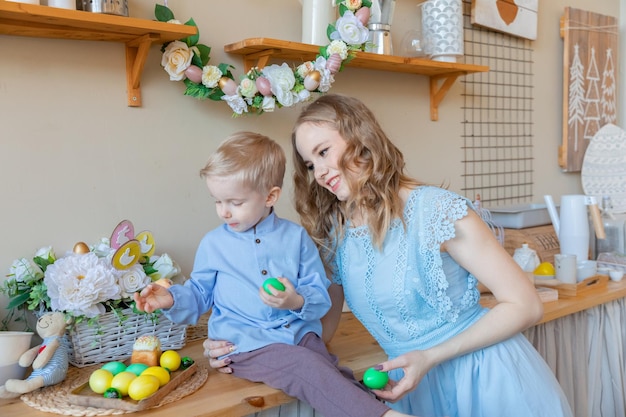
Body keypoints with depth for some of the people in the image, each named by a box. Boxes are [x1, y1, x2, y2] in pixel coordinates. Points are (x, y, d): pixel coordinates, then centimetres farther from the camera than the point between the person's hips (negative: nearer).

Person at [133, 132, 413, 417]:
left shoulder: (295, 237, 3)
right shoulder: (213, 243, 4)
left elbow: (321, 297, 3)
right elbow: (200, 293, 16)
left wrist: (297, 302, -19)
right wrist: (171, 299, -3)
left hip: (300, 333, 3)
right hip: (246, 344, -2)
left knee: (330, 375, -29)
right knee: (311, 370, -27)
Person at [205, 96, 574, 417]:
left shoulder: (438, 210, -18)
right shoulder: (334, 233, -1)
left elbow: (525, 306, -15)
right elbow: (323, 324, 5)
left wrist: (430, 357, -21)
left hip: (487, 378, -4)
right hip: (417, 385, 5)